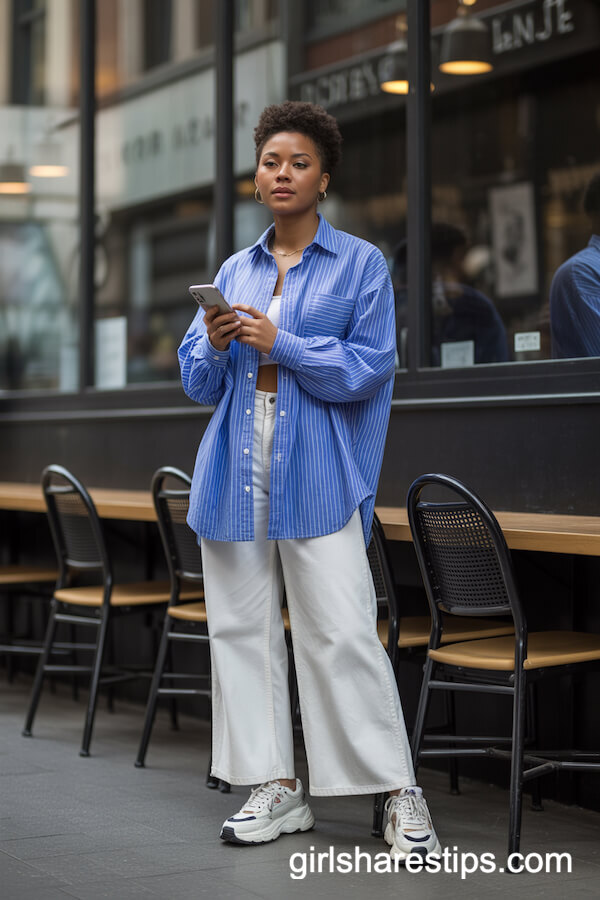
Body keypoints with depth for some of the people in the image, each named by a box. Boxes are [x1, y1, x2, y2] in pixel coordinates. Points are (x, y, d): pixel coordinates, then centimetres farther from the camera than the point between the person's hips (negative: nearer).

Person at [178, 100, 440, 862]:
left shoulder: (361, 264, 3)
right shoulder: (233, 272, 16)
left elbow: (370, 368, -7)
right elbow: (197, 382, 14)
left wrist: (278, 343, -14)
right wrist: (216, 344, -7)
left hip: (315, 471, -5)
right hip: (236, 468, 5)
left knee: (341, 633, -9)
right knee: (242, 626, 5)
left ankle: (399, 794, 0)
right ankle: (276, 788, 15)